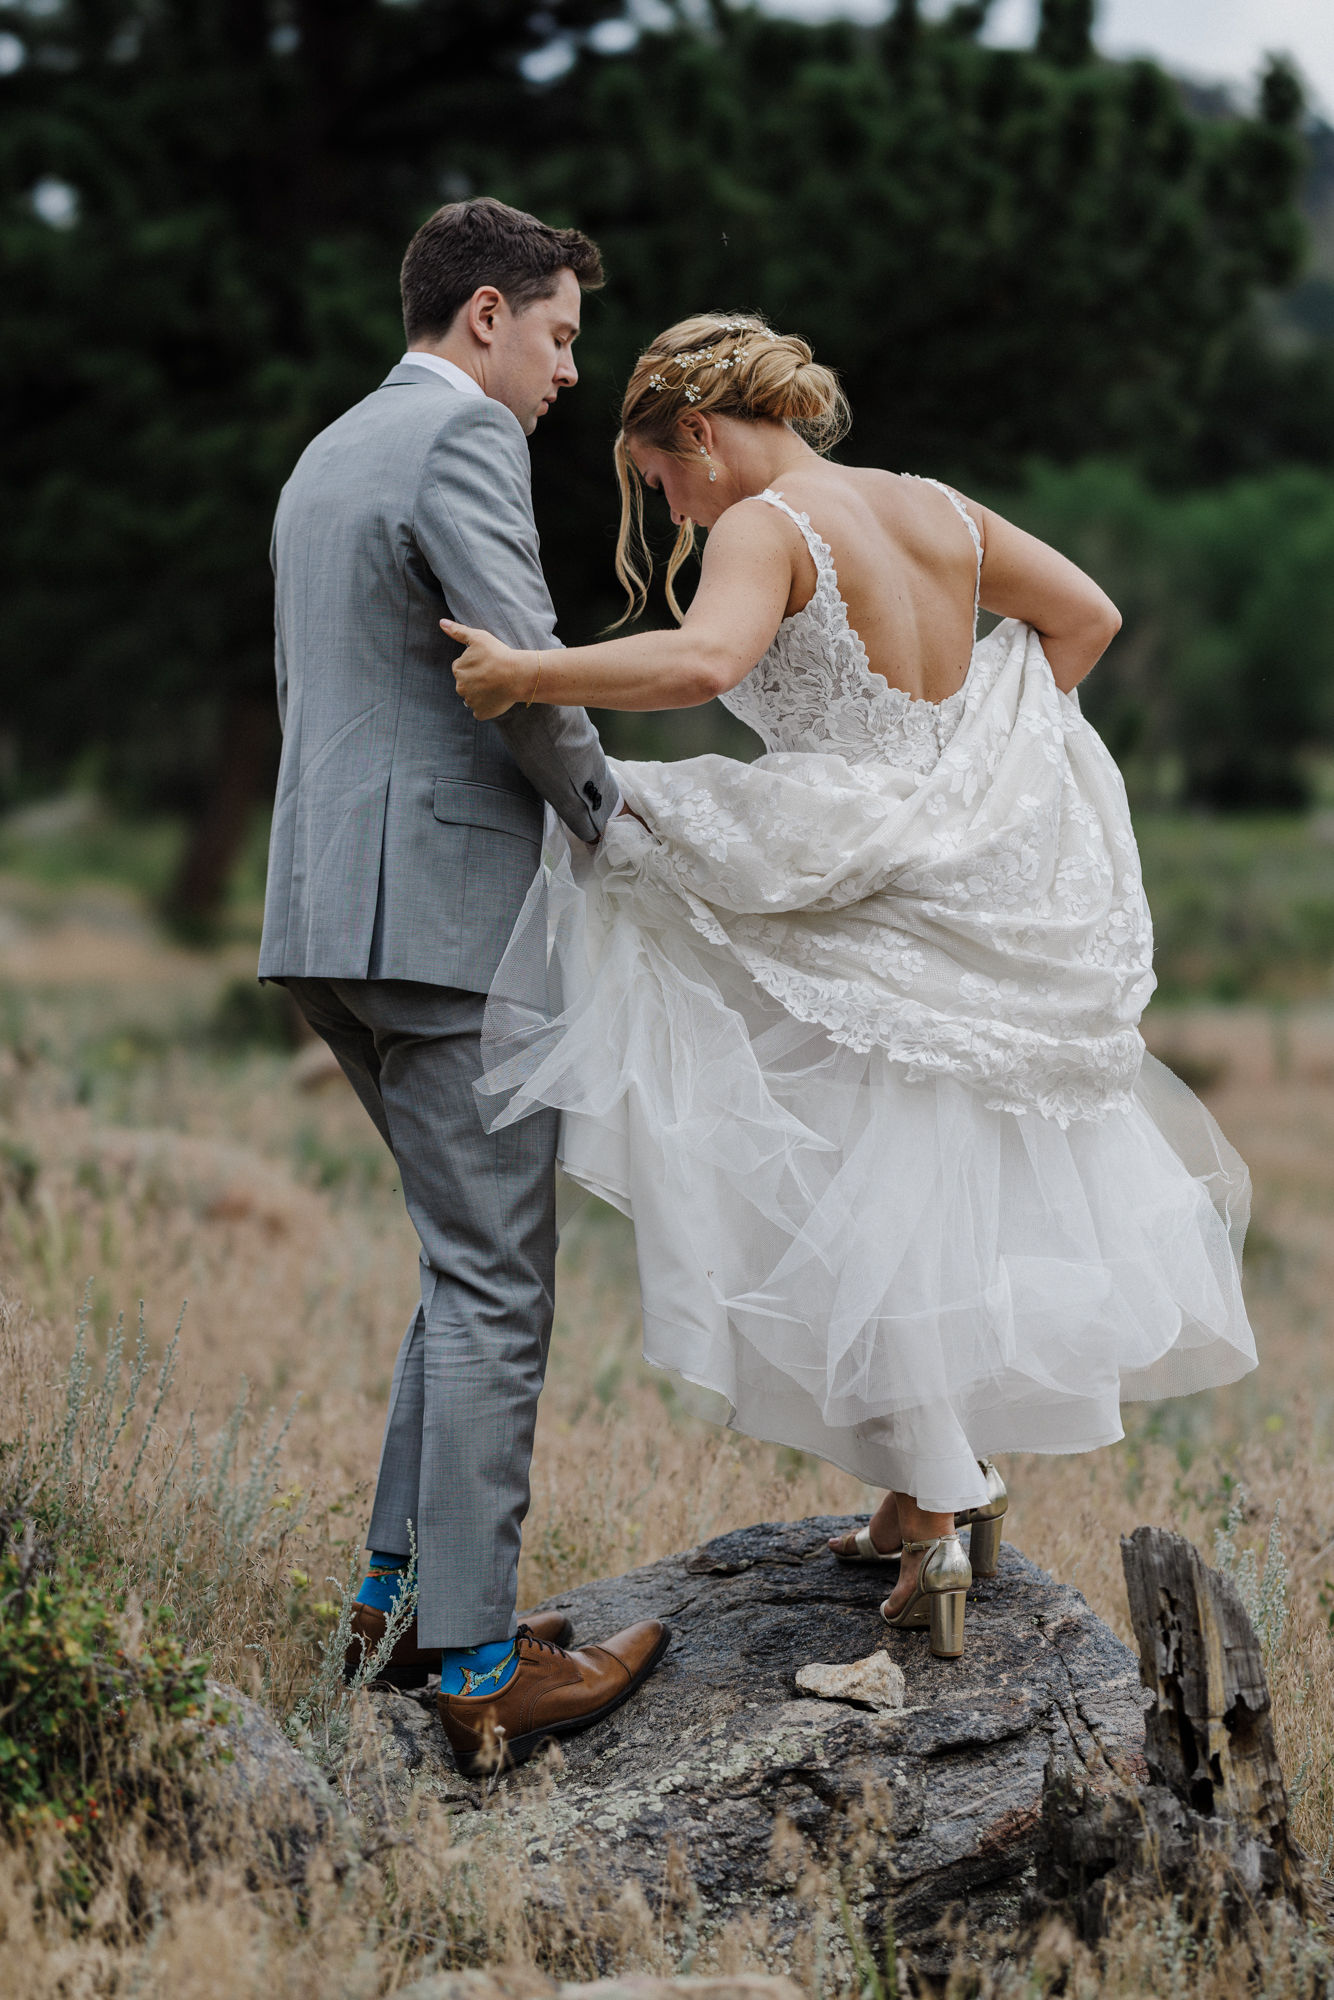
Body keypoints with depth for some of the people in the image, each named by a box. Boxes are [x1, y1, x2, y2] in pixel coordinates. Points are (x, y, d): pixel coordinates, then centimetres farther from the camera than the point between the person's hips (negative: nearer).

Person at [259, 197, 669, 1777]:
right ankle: (477, 1669, -3)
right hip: (443, 917, -10)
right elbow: (526, 674, -18)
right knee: (494, 1287, -5)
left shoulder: (325, 456, 22)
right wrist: (611, 820, 0)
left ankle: (398, 1595, 18)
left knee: (473, 1263, 17)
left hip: (329, 916, 10)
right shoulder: (463, 433, -9)